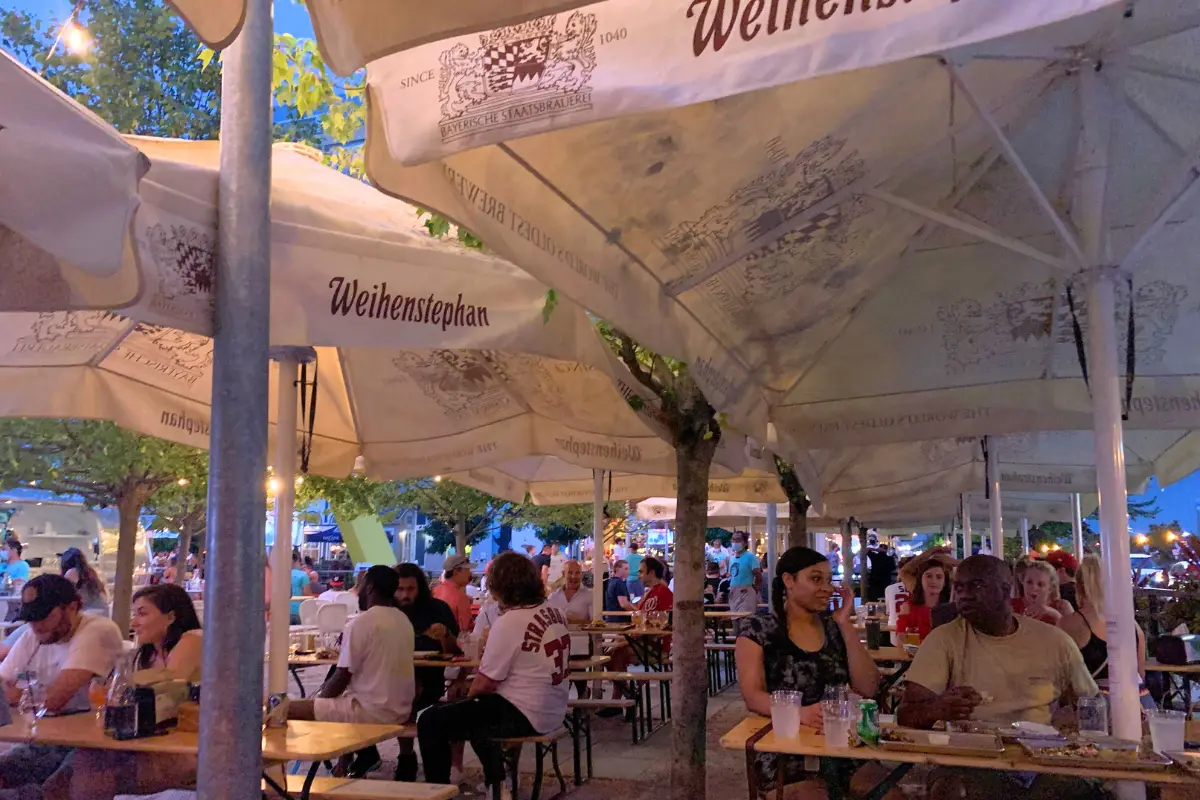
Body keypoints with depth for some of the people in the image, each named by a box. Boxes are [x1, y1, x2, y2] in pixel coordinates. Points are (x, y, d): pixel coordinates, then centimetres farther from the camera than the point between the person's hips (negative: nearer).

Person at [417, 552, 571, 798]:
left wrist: (469, 695, 6)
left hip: (523, 715, -9)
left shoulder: (509, 621, -20)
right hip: (553, 712, 9)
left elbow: (484, 684, -15)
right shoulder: (556, 613, 3)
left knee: (430, 722, 2)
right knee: (474, 711, 32)